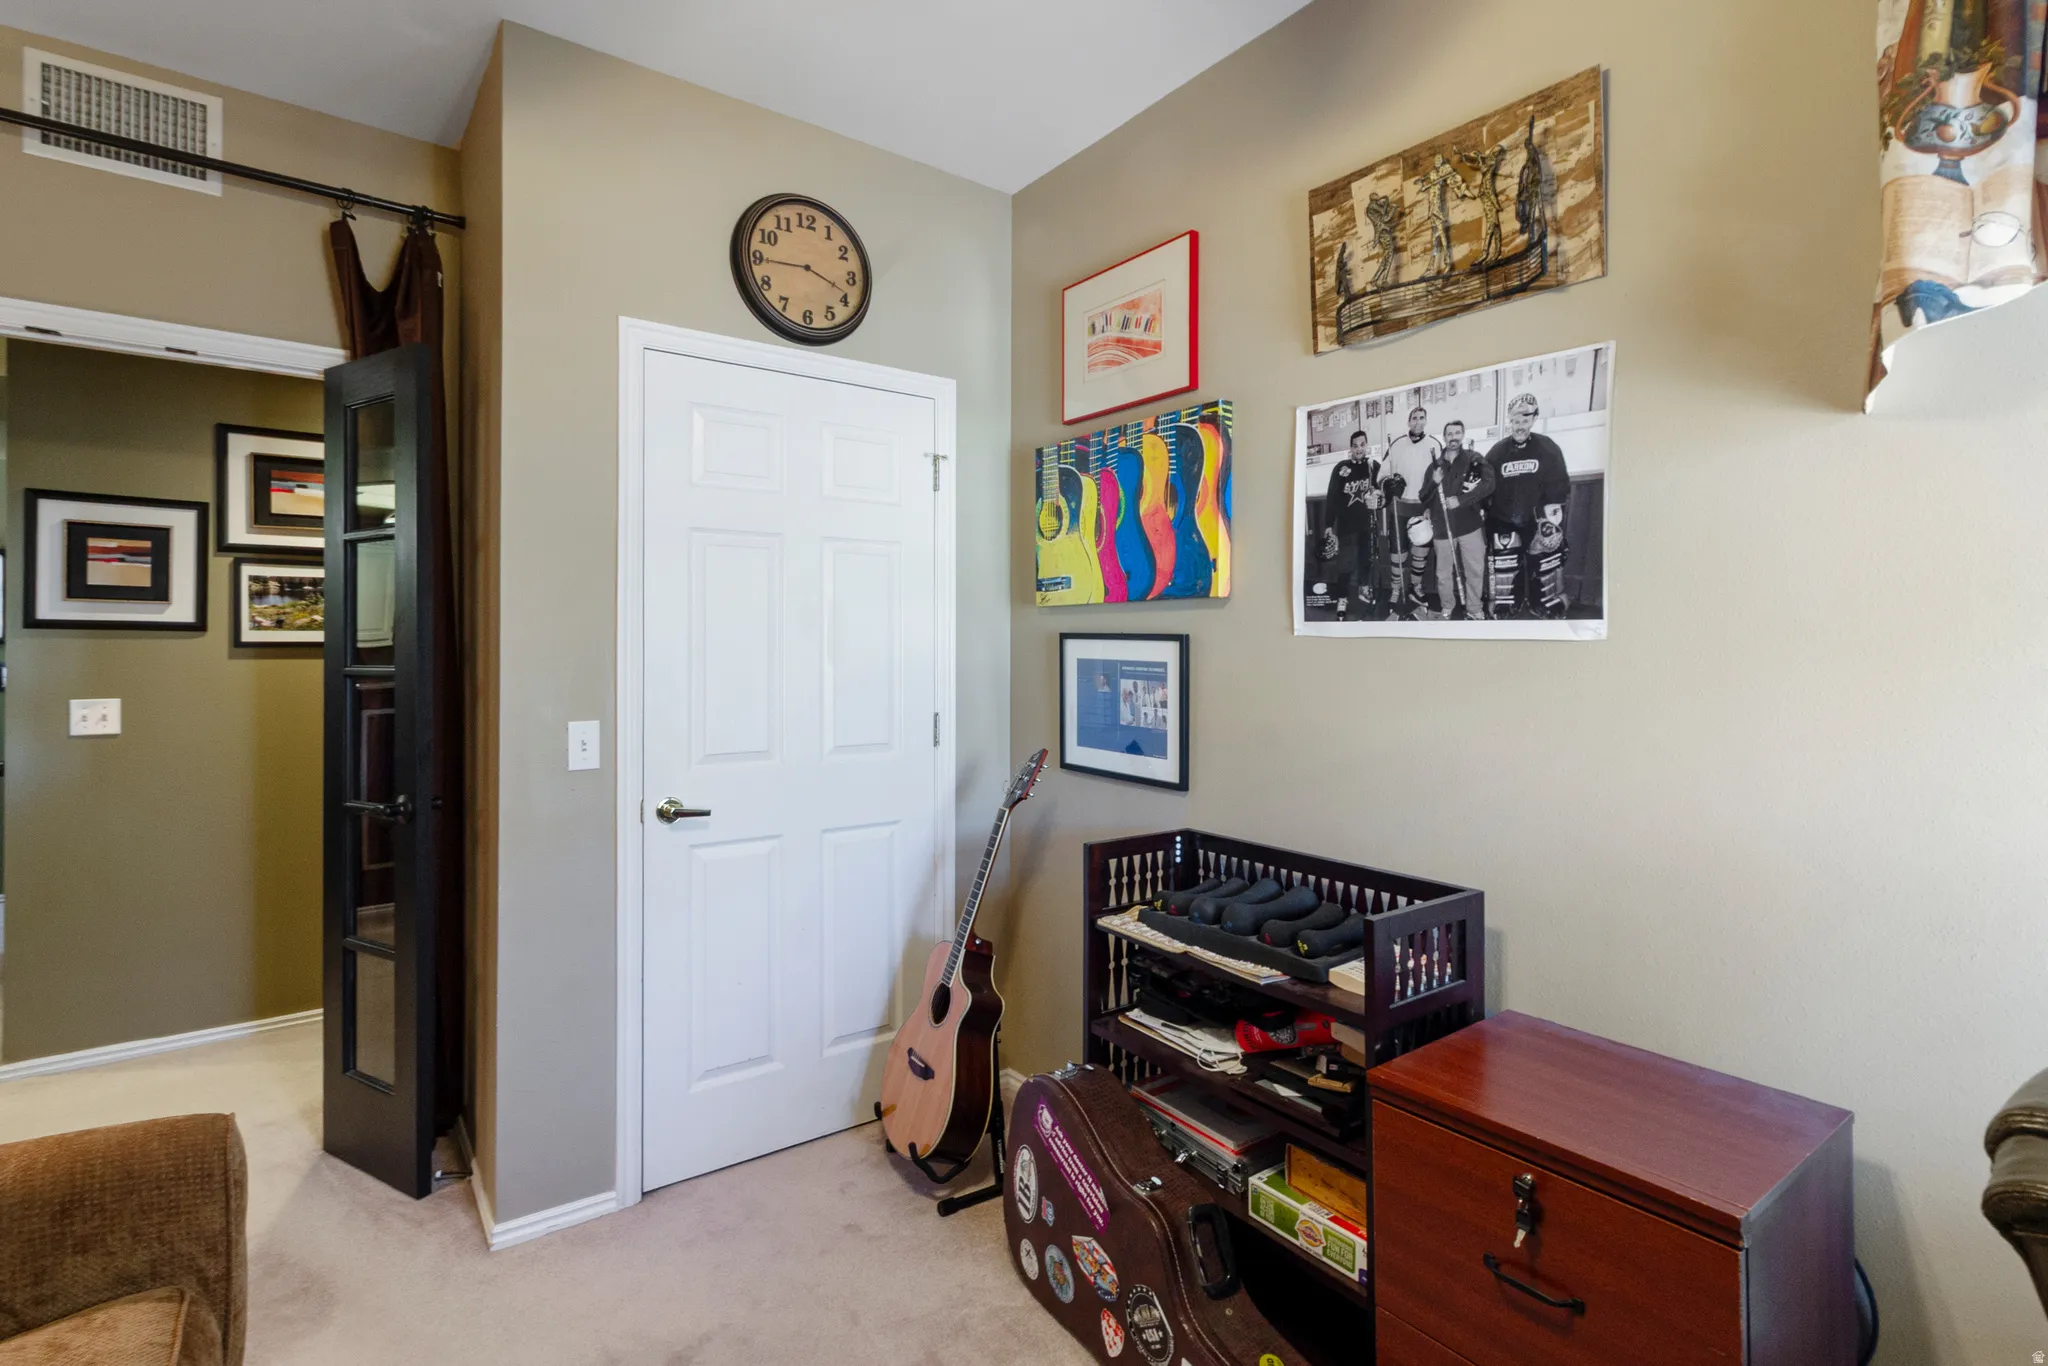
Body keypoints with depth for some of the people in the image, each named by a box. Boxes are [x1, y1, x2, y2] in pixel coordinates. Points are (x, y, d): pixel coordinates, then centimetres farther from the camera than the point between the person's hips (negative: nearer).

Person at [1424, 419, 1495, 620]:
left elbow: (1488, 484, -13)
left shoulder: (1474, 459, 0)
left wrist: (1461, 499, -20)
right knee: (1444, 572, 8)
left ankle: (1475, 611, 15)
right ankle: (1447, 610, 23)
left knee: (1475, 570, 2)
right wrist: (1434, 483, -10)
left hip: (1470, 524, -2)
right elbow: (1424, 499, 9)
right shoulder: (1435, 466, 8)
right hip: (1443, 527, 2)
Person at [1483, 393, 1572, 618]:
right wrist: (1485, 517, 0)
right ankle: (1505, 608, 12)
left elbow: (1559, 487, -5)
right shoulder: (1497, 452, -1)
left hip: (1537, 519, 0)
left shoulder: (1548, 449, -5)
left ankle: (1549, 603, 17)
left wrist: (1553, 517, -13)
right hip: (1503, 519, 1)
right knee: (1504, 563, -3)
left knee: (1546, 561, 2)